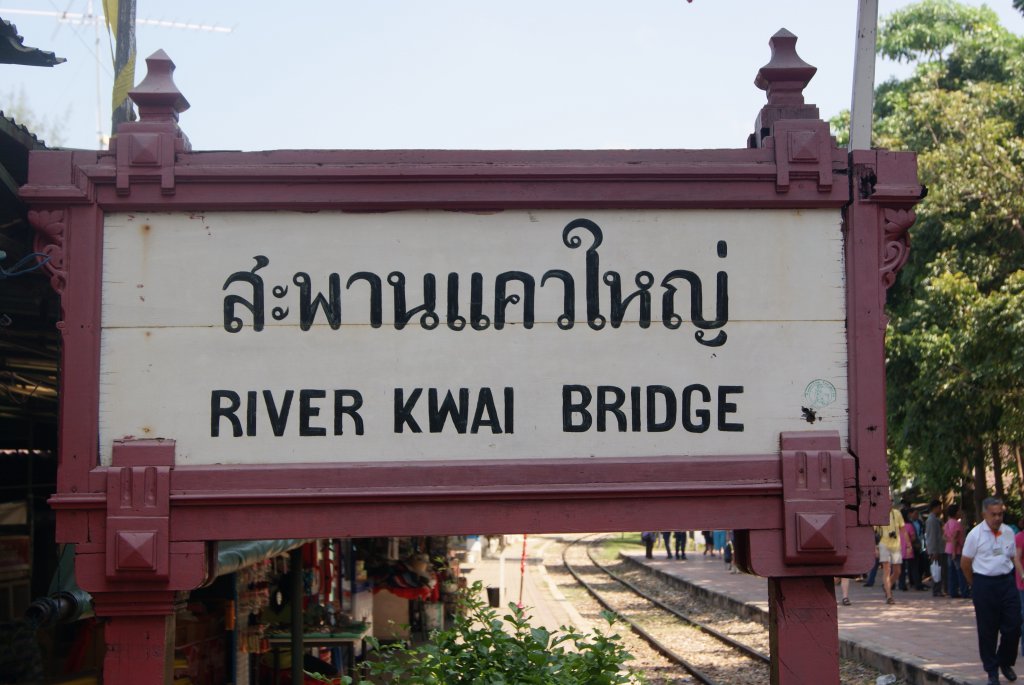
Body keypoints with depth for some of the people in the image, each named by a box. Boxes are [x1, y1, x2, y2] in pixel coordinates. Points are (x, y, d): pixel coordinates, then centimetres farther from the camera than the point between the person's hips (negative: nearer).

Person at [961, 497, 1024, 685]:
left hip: (1007, 582, 4)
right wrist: (975, 585, 5)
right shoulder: (975, 534, -8)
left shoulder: (1008, 532, 5)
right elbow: (965, 563, -1)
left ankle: (1006, 663, 26)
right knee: (987, 630, 4)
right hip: (985, 583, -3)